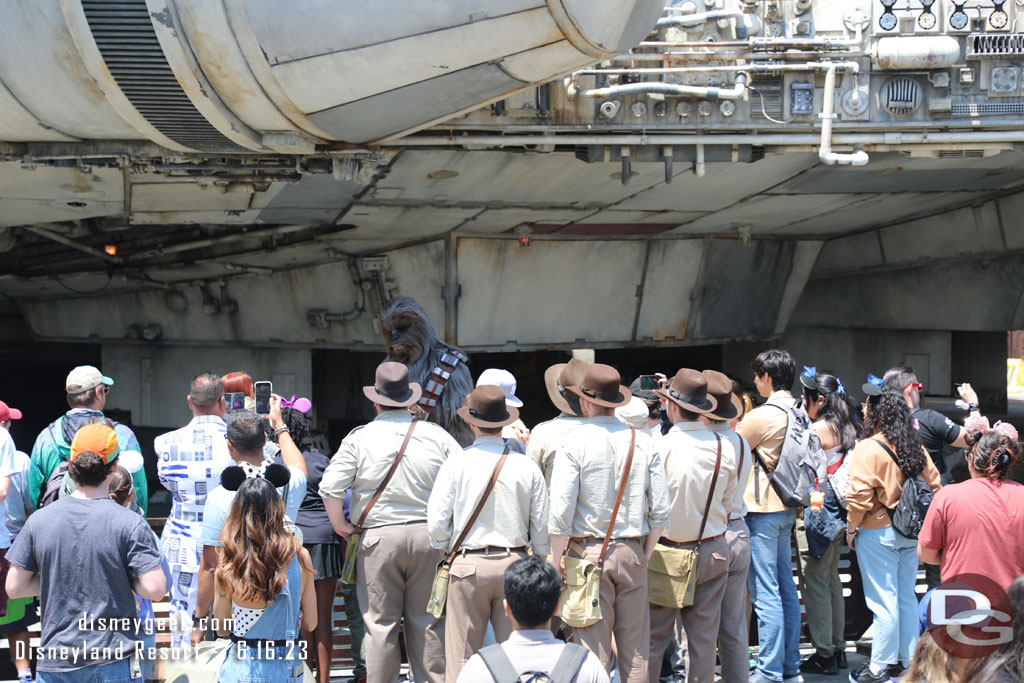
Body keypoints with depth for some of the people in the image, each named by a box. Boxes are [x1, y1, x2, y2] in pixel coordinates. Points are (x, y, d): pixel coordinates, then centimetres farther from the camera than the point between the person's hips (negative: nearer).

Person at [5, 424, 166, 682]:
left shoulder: (38, 520, -1)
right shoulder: (130, 524, -10)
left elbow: (14, 587, 4)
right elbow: (155, 590, -14)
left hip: (54, 661, 2)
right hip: (113, 661, -2)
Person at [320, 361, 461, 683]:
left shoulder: (360, 438, -2)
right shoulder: (436, 435, 2)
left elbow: (329, 488, -9)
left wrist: (340, 525, 5)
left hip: (377, 538, -2)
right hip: (427, 536, 2)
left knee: (380, 623, 4)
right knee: (427, 622, 8)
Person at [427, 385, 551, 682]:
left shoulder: (456, 464, -5)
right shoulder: (527, 467, 0)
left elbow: (437, 523, -5)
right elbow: (542, 526, 3)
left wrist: (447, 550, 14)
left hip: (468, 567, -2)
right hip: (515, 564, 2)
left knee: (462, 657, 3)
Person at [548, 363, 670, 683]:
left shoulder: (574, 444, -8)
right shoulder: (643, 442, 2)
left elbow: (560, 514, -12)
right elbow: (661, 510, 2)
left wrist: (557, 566, -3)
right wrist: (644, 554, 14)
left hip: (588, 552, -3)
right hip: (632, 552, 3)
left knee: (595, 651, 1)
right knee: (635, 650, 11)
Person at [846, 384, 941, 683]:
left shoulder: (869, 448, -15)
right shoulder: (915, 448, 6)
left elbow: (860, 495, -20)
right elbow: (934, 485, 9)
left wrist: (851, 527, -7)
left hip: (877, 533, -7)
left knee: (883, 602, -1)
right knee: (906, 597, 14)